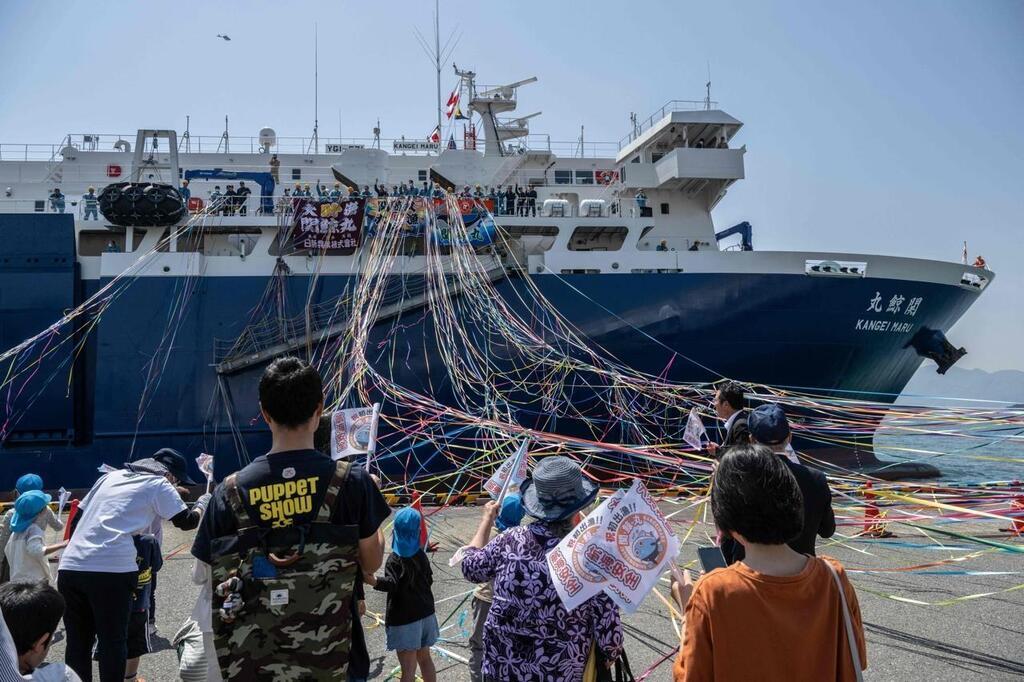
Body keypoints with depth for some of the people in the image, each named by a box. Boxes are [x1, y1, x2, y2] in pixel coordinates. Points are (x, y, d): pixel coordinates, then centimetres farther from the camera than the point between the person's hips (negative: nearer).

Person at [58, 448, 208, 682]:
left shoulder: (111, 476, 24)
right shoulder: (158, 485, 7)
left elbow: (77, 518, 25)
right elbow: (187, 521, 11)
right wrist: (202, 504, 29)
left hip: (69, 566, 6)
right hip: (112, 569, -6)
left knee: (77, 642, 13)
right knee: (112, 642, 3)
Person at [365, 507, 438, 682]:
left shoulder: (395, 559, -15)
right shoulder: (421, 555, 3)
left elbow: (393, 583, -33)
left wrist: (375, 582, -53)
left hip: (405, 620, -6)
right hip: (426, 614, 6)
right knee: (424, 658, 22)